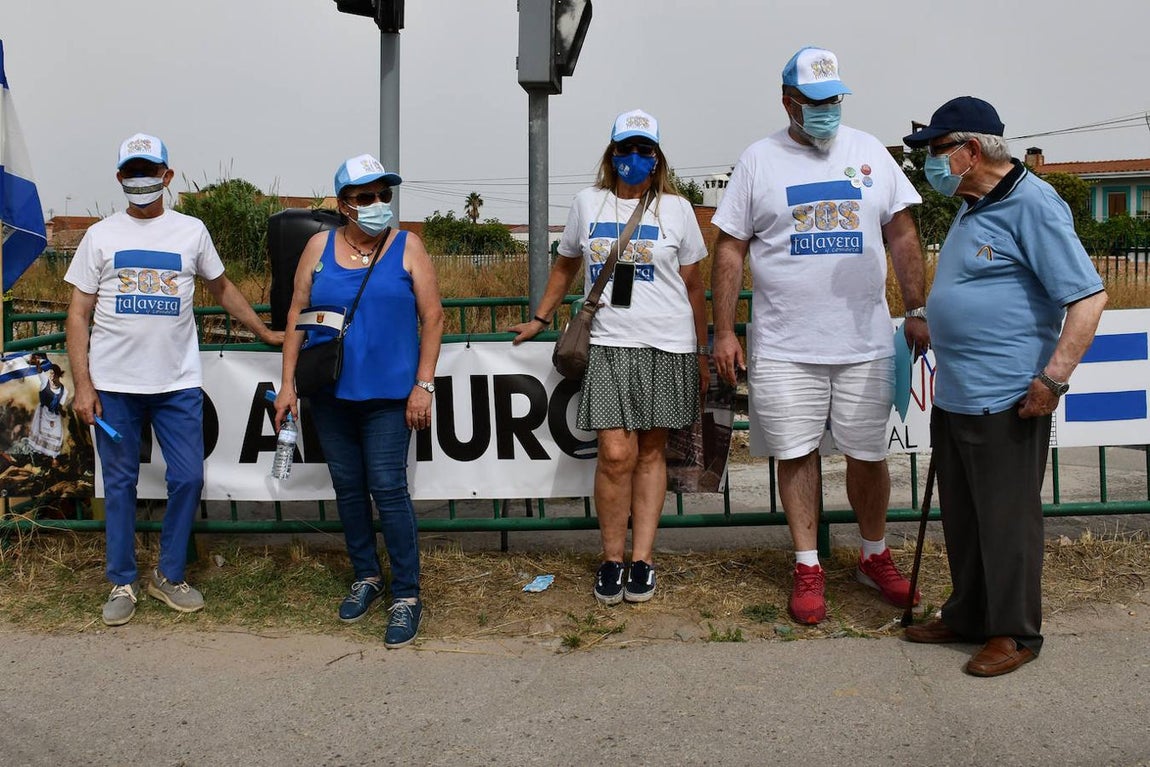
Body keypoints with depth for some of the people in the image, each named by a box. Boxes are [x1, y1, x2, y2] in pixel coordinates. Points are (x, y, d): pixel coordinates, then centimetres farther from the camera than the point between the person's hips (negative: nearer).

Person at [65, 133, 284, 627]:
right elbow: (78, 316, 4)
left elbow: (222, 288, 20)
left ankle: (169, 576, 19)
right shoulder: (100, 236, 5)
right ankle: (122, 583, 21)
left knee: (188, 478, 1)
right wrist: (83, 386, -3)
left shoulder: (191, 231, 7)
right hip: (113, 385, 0)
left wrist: (265, 332, 17)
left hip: (178, 383, 1)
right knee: (119, 483, 7)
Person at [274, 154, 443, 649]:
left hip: (388, 395, -3)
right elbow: (297, 315, 8)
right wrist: (288, 382, 3)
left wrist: (423, 385, -9)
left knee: (388, 490, -6)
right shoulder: (319, 246, 6)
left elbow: (432, 317, -3)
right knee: (347, 487, 12)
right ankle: (366, 576, 29)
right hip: (329, 394, 4)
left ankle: (407, 596, 4)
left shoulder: (407, 247, -1)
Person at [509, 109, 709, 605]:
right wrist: (540, 319, 21)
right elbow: (565, 266, 23)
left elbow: (693, 285, 10)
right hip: (608, 345, 0)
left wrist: (701, 354, 11)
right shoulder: (587, 203, 10)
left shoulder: (676, 208, 7)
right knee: (616, 453, -9)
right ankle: (611, 559, 7)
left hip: (667, 346, 0)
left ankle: (642, 558, 13)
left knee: (651, 451, 5)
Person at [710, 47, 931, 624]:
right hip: (784, 347, -1)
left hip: (865, 342, 2)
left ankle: (875, 556, 29)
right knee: (796, 453, 4)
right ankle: (807, 567, 19)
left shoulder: (869, 152, 8)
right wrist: (724, 331, -3)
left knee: (867, 454, 9)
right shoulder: (759, 160, 2)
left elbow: (902, 235, 11)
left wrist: (917, 310, 4)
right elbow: (730, 250, 2)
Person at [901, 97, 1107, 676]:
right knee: (961, 519, 17)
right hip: (953, 398, 9)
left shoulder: (1031, 204, -14)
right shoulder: (971, 209, 14)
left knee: (1006, 520, 3)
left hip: (1006, 403, -9)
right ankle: (967, 616, 31)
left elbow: (1088, 296, -19)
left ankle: (1014, 633, 17)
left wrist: (1052, 381, -22)